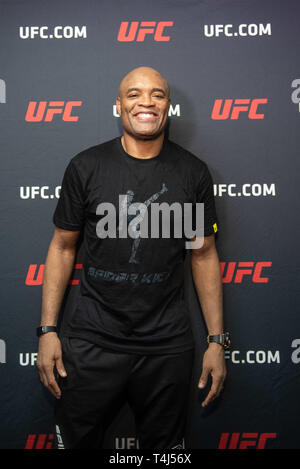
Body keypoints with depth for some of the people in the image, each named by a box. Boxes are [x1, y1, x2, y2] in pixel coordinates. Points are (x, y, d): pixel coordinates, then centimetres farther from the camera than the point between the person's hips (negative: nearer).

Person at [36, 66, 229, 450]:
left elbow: (204, 256, 4)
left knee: (164, 444, 16)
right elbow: (63, 246, 3)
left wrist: (217, 340, 2)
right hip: (91, 342, 0)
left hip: (168, 346, 1)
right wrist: (47, 329, -2)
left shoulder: (192, 172, 0)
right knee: (76, 439, 13)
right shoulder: (86, 166, -3)